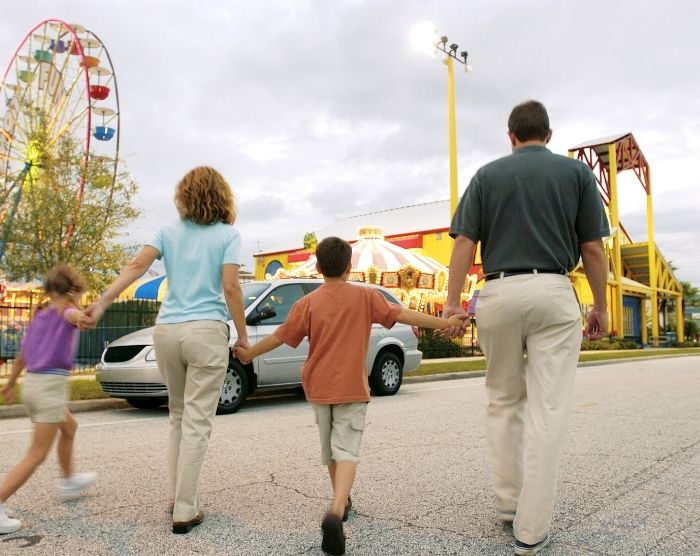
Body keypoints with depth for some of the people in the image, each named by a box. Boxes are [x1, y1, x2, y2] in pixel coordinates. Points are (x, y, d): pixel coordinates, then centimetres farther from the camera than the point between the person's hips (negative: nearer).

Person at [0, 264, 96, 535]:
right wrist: (79, 317, -58)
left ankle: (69, 481, 42)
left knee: (70, 427, 29)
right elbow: (71, 314, -35)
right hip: (52, 385, -9)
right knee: (36, 455, -4)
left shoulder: (37, 317, 14)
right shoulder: (66, 312, -7)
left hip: (31, 383, 9)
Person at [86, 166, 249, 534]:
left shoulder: (169, 232, 10)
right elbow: (230, 288, -8)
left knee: (178, 417, 19)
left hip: (166, 331, 4)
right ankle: (184, 511, 5)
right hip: (206, 332, -4)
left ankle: (177, 496, 25)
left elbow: (136, 267, -3)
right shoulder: (228, 234, 0)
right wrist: (242, 335, -1)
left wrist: (101, 303, -6)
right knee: (197, 422, 0)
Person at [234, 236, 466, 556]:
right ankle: (335, 512, -26)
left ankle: (341, 503, 35)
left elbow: (280, 337, 1)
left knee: (329, 448, 19)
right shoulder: (365, 296, -4)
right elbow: (402, 315, -6)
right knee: (346, 450, -5)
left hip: (319, 387, 2)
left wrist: (248, 354, 17)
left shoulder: (307, 303, -3)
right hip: (352, 388, -2)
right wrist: (444, 323, 0)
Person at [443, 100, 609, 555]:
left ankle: (509, 501, 24)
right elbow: (592, 248, 5)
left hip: (499, 292, 1)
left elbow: (465, 243, 1)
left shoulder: (488, 175, 10)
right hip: (554, 293, -1)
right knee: (547, 409, 1)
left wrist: (453, 302, 1)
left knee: (503, 400, 18)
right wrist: (600, 306, 12)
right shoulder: (576, 171, 9)